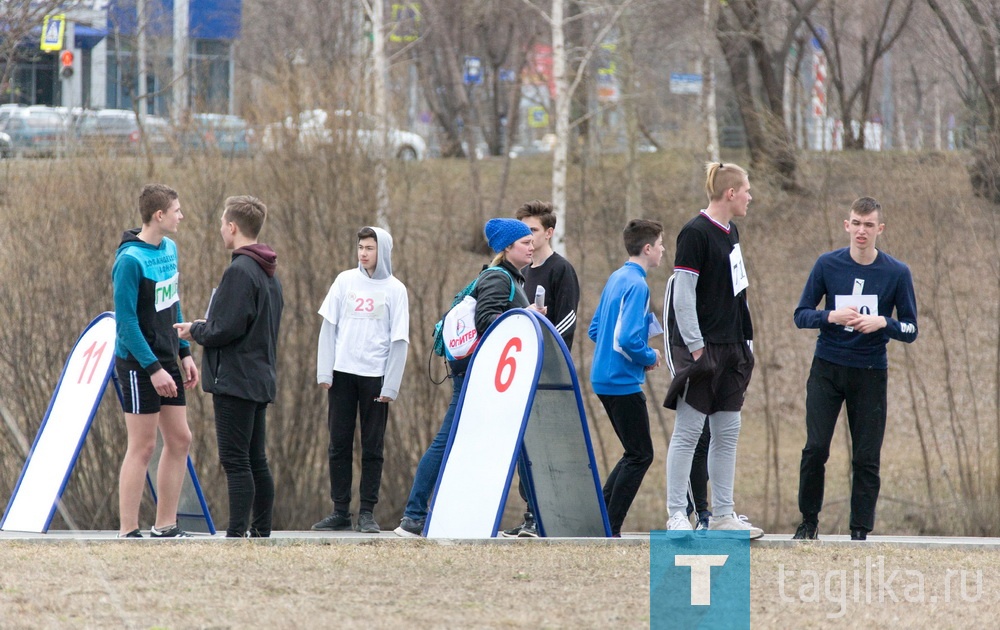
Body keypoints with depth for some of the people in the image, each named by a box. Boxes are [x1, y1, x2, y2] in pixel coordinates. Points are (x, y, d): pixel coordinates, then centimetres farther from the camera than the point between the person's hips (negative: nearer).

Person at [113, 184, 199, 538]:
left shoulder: (169, 249, 7)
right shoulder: (130, 259, -18)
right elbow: (126, 320, -19)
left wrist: (185, 353, 13)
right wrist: (154, 369, -21)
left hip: (166, 362, 8)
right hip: (139, 365, -8)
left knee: (180, 440, 9)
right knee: (143, 446, -5)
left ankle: (165, 526, 17)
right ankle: (128, 532, 0)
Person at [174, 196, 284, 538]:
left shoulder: (240, 271, -16)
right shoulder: (268, 273, 14)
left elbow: (226, 329, -20)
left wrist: (195, 330, -1)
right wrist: (201, 328, 16)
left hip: (235, 380, -10)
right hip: (261, 380, 10)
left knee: (236, 462, -9)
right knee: (256, 461, 13)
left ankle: (236, 534, -11)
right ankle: (261, 532, 16)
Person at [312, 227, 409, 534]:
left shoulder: (394, 290, 2)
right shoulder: (345, 281, 6)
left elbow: (399, 341, 0)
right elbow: (329, 327, 6)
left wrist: (390, 386, -8)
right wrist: (324, 372, -2)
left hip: (375, 376, -2)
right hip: (342, 372, 2)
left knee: (372, 446, 1)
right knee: (339, 444, 3)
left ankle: (367, 512, 5)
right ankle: (340, 510, 8)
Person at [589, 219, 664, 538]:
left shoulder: (616, 278, 12)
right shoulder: (637, 284, -16)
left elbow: (595, 330, 18)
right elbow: (629, 340, -25)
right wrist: (651, 357, -6)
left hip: (604, 377, 9)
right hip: (623, 382, -9)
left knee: (636, 453, 16)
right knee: (640, 455, -3)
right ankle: (610, 528, -5)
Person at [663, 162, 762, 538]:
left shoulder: (729, 233, 14)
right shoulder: (696, 233, -12)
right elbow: (683, 296, -16)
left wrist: (745, 344, 16)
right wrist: (695, 347, -18)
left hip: (730, 349, 9)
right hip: (701, 347, -9)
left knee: (727, 432, 9)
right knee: (689, 430, -5)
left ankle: (722, 514, 14)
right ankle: (676, 515, -2)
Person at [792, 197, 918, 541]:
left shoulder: (897, 273, -3)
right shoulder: (827, 265, -1)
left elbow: (910, 329, 1)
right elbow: (801, 315, 3)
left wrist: (882, 323, -20)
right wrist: (832, 316, -17)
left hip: (870, 373, 0)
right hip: (827, 367, 0)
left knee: (866, 458, 0)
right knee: (815, 448, -8)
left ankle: (860, 532, 8)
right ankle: (809, 520, 9)